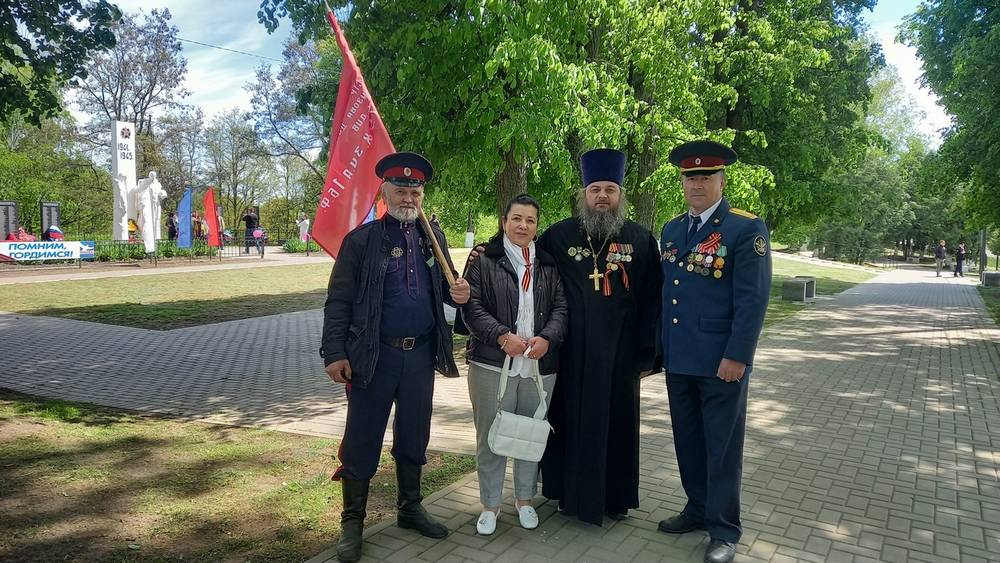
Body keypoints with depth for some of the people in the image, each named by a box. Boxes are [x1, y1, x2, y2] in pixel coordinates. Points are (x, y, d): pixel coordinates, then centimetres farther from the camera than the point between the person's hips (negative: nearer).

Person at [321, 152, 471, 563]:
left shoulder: (433, 237, 7)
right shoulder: (361, 240, -5)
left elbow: (445, 287, 15)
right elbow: (339, 301, -7)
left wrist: (459, 293, -9)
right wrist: (335, 354, -13)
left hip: (421, 355, 4)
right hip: (374, 355, -4)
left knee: (414, 438, 16)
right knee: (362, 441, 5)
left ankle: (410, 509, 35)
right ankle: (352, 522, 22)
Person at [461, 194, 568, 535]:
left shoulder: (549, 264, 10)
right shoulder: (484, 261, 0)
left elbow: (561, 307, 6)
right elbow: (472, 306, -6)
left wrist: (547, 338, -12)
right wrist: (502, 335, -17)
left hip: (539, 365, 3)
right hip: (492, 364, -3)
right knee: (491, 436, 6)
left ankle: (525, 499, 33)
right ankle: (490, 504, 24)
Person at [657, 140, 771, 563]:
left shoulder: (746, 229, -8)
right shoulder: (671, 230, 11)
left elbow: (753, 299, -13)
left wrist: (736, 356, -16)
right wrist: (660, 346, 13)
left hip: (721, 362, -6)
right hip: (678, 359, 6)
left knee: (721, 446, 6)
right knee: (687, 442, 16)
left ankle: (723, 529, 21)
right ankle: (698, 509, 34)